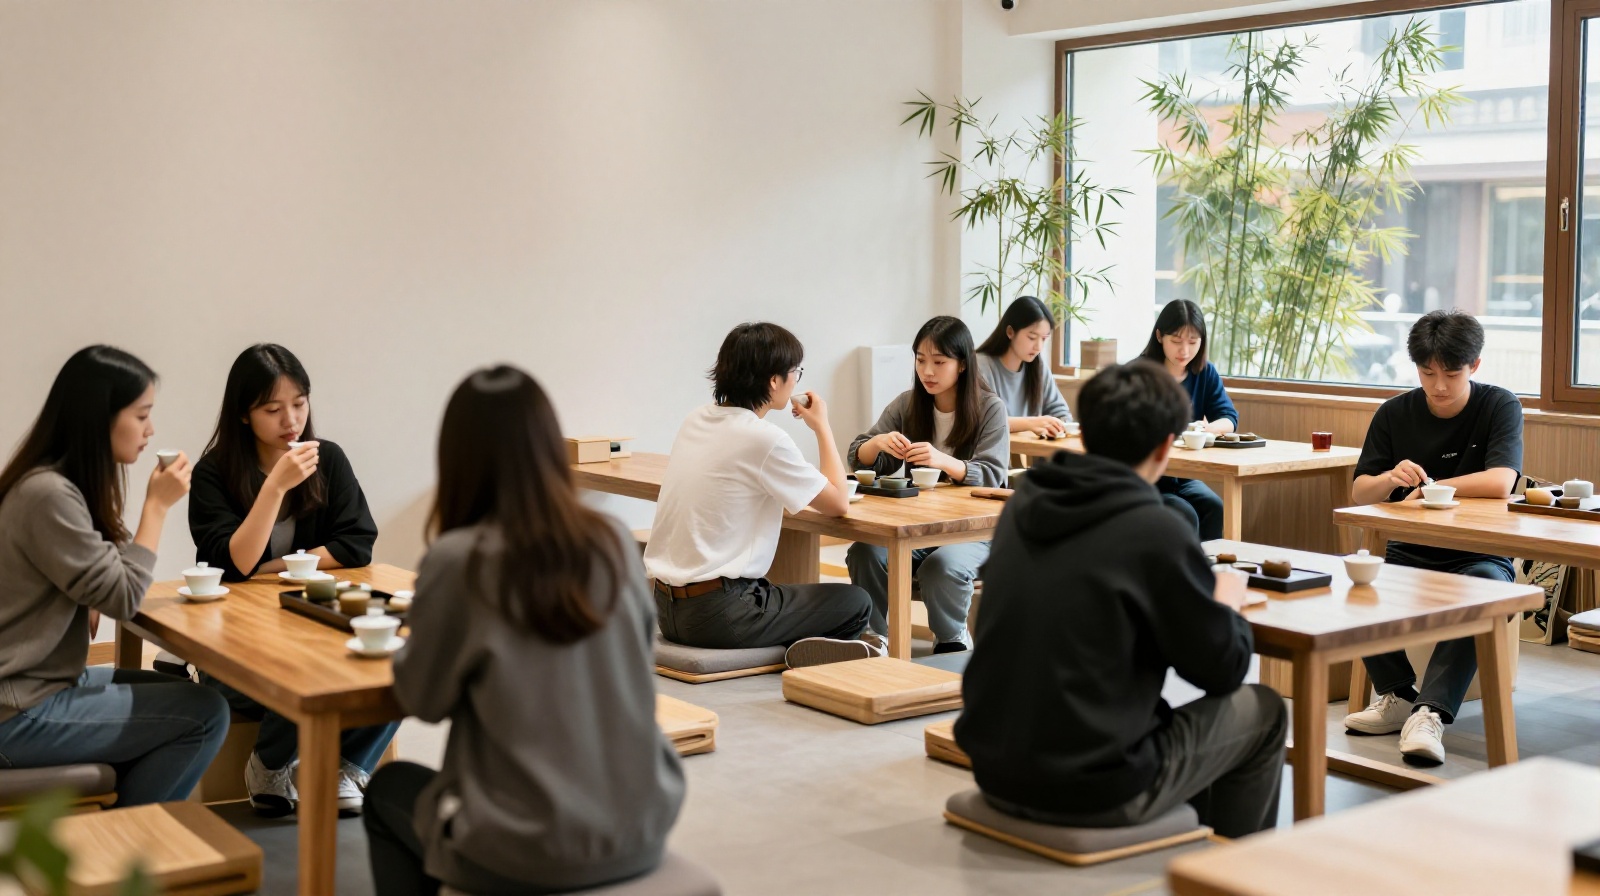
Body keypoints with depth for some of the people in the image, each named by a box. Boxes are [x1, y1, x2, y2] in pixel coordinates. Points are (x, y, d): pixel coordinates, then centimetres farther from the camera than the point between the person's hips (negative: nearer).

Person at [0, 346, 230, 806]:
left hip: (47, 679, 10)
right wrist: (157, 505, -12)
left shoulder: (69, 483, 10)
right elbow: (124, 598, -18)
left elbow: (97, 587, 12)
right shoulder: (48, 495, -21)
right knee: (204, 715, -11)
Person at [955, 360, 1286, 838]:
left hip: (995, 772, 7)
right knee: (1263, 712, 17)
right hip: (1092, 789, -6)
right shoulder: (1157, 533, -17)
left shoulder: (1022, 504, 2)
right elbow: (1221, 670, -7)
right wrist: (1227, 602, 13)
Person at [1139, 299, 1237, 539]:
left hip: (1183, 476, 4)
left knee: (1216, 510, -24)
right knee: (1185, 516, -28)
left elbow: (1229, 419, -2)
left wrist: (1206, 428, -26)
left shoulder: (1205, 373, 7)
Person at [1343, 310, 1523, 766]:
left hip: (1479, 554, -3)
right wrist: (1390, 479, -22)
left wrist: (1426, 488, -11)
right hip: (1410, 554, 3)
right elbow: (1359, 493, 1)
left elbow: (1500, 483, -20)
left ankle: (1429, 712, -41)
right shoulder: (1395, 414, 4)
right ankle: (1398, 696, -9)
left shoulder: (1499, 406, -5)